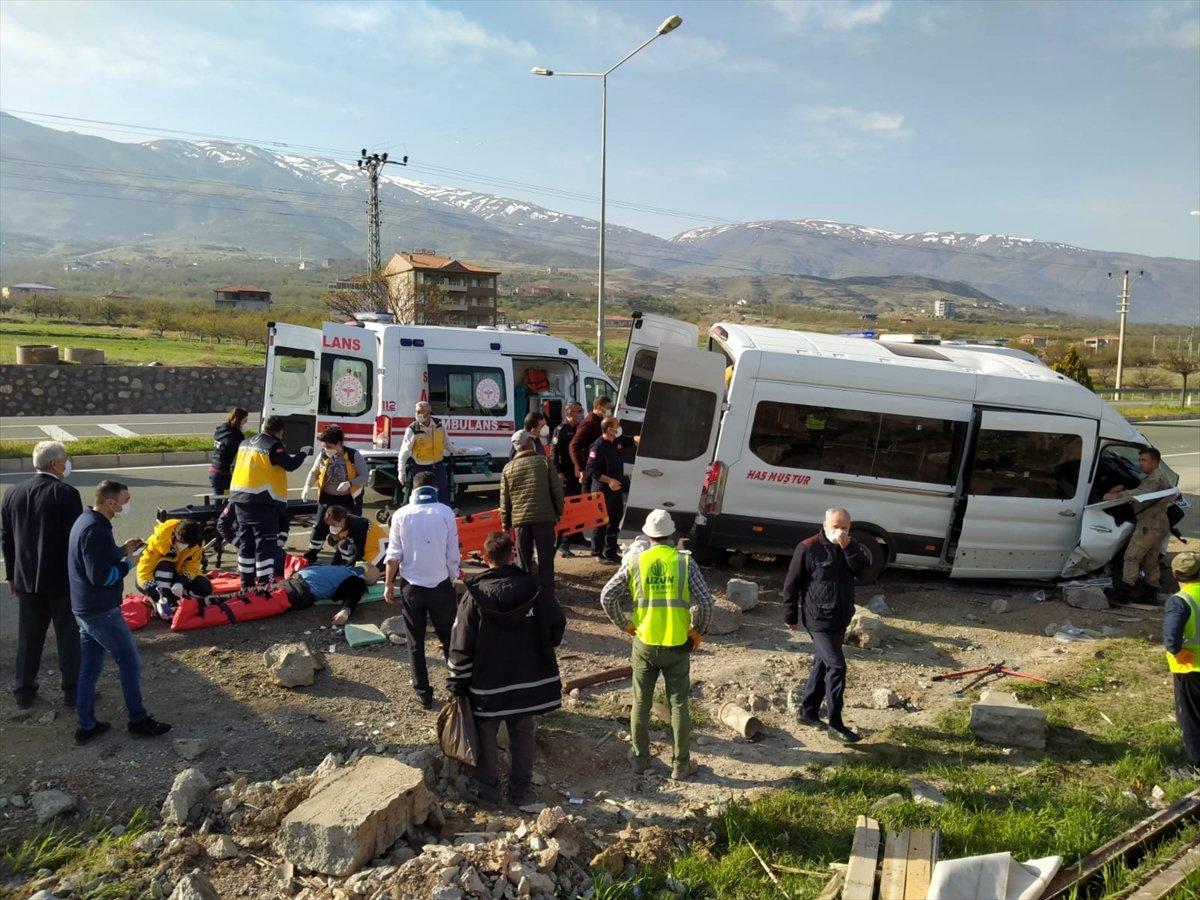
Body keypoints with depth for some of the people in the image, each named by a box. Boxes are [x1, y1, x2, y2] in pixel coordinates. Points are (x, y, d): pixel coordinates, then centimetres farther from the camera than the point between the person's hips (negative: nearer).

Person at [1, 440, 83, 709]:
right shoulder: (66, 494, -16)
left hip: (26, 579, 5)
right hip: (63, 579, -5)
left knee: (29, 636, 16)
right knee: (69, 636, 7)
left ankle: (23, 691, 25)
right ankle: (72, 691, 15)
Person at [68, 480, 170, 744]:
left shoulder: (86, 520, 8)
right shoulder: (96, 530, -24)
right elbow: (101, 576, -25)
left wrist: (121, 550, 7)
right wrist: (128, 563, -12)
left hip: (84, 609, 10)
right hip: (101, 611, -10)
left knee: (89, 666, 15)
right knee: (130, 661, 2)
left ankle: (86, 726, 22)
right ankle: (138, 720, 11)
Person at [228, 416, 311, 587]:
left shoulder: (245, 444, 14)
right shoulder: (273, 445, -11)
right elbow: (291, 465, -15)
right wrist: (304, 452, 1)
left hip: (240, 499, 8)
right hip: (263, 502, -8)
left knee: (246, 543, 16)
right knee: (266, 546, -5)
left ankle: (247, 585, 24)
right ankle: (265, 586, -8)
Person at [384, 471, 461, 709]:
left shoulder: (401, 515, -6)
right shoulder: (446, 513, -7)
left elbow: (394, 555, -4)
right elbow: (453, 554, -5)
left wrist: (389, 584, 7)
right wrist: (452, 580, 9)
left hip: (411, 587, 0)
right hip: (440, 585, 0)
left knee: (415, 643, 12)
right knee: (448, 638, 15)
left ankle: (423, 693, 17)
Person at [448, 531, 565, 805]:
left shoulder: (475, 594, -14)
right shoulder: (531, 587, -7)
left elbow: (461, 646, -12)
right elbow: (557, 625, 1)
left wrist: (457, 685, -2)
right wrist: (542, 649, 19)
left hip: (488, 685, -2)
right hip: (529, 681, 2)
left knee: (486, 737, 16)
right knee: (522, 736, 17)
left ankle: (488, 789, 26)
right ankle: (520, 790, 25)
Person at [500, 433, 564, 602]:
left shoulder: (508, 468, 5)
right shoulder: (544, 462, 0)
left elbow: (504, 500, 7)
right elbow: (557, 490, -2)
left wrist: (505, 524, 15)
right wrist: (558, 512, 11)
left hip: (520, 520, 2)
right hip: (544, 518, -2)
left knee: (524, 563, 11)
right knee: (546, 561, 5)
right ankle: (547, 599, 5)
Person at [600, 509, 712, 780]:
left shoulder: (634, 562, -5)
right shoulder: (685, 562, -8)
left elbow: (607, 597, -5)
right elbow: (705, 602, -14)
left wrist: (624, 625, 7)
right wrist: (697, 631, 2)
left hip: (644, 644, 1)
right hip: (677, 646, -1)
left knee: (641, 703, 16)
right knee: (678, 705, 11)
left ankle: (640, 758, 28)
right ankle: (681, 765, 19)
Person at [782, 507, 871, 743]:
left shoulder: (850, 547, 7)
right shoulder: (808, 548, -12)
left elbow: (864, 566, -11)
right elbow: (791, 584, -8)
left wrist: (848, 546, -24)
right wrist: (790, 616, -7)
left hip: (840, 619, 7)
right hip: (819, 619, -7)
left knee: (823, 665, 16)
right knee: (836, 666, -11)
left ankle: (808, 712, 29)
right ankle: (836, 725, -4)